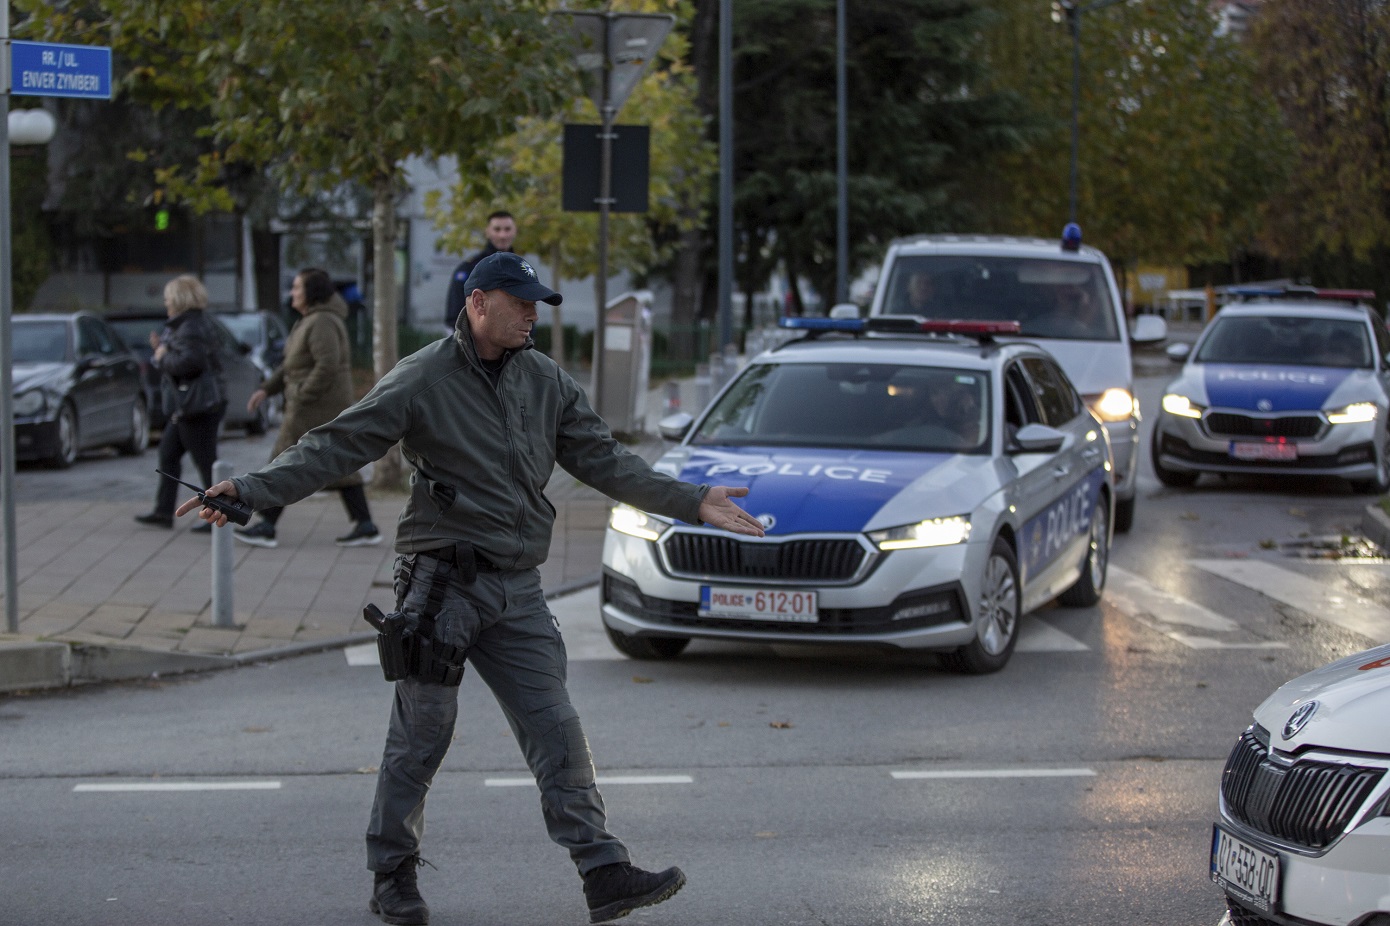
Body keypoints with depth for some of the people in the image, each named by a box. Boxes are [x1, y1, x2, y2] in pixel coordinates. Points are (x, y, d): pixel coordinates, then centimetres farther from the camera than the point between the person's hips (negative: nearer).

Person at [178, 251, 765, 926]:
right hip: (442, 582, -5)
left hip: (518, 591, 5)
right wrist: (252, 489, -21)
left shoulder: (548, 382, 11)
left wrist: (691, 502, 10)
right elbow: (337, 445, -10)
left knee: (557, 733, 2)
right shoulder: (421, 380, -6)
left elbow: (603, 461, 15)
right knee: (420, 737, 1)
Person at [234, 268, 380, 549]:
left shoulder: (321, 324, -18)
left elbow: (327, 365, -28)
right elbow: (293, 363, 21)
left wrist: (301, 398, -22)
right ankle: (366, 527, 4)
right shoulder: (312, 320, 16)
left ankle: (267, 527, 6)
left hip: (316, 406, -10)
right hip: (329, 407, 10)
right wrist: (267, 389, 15)